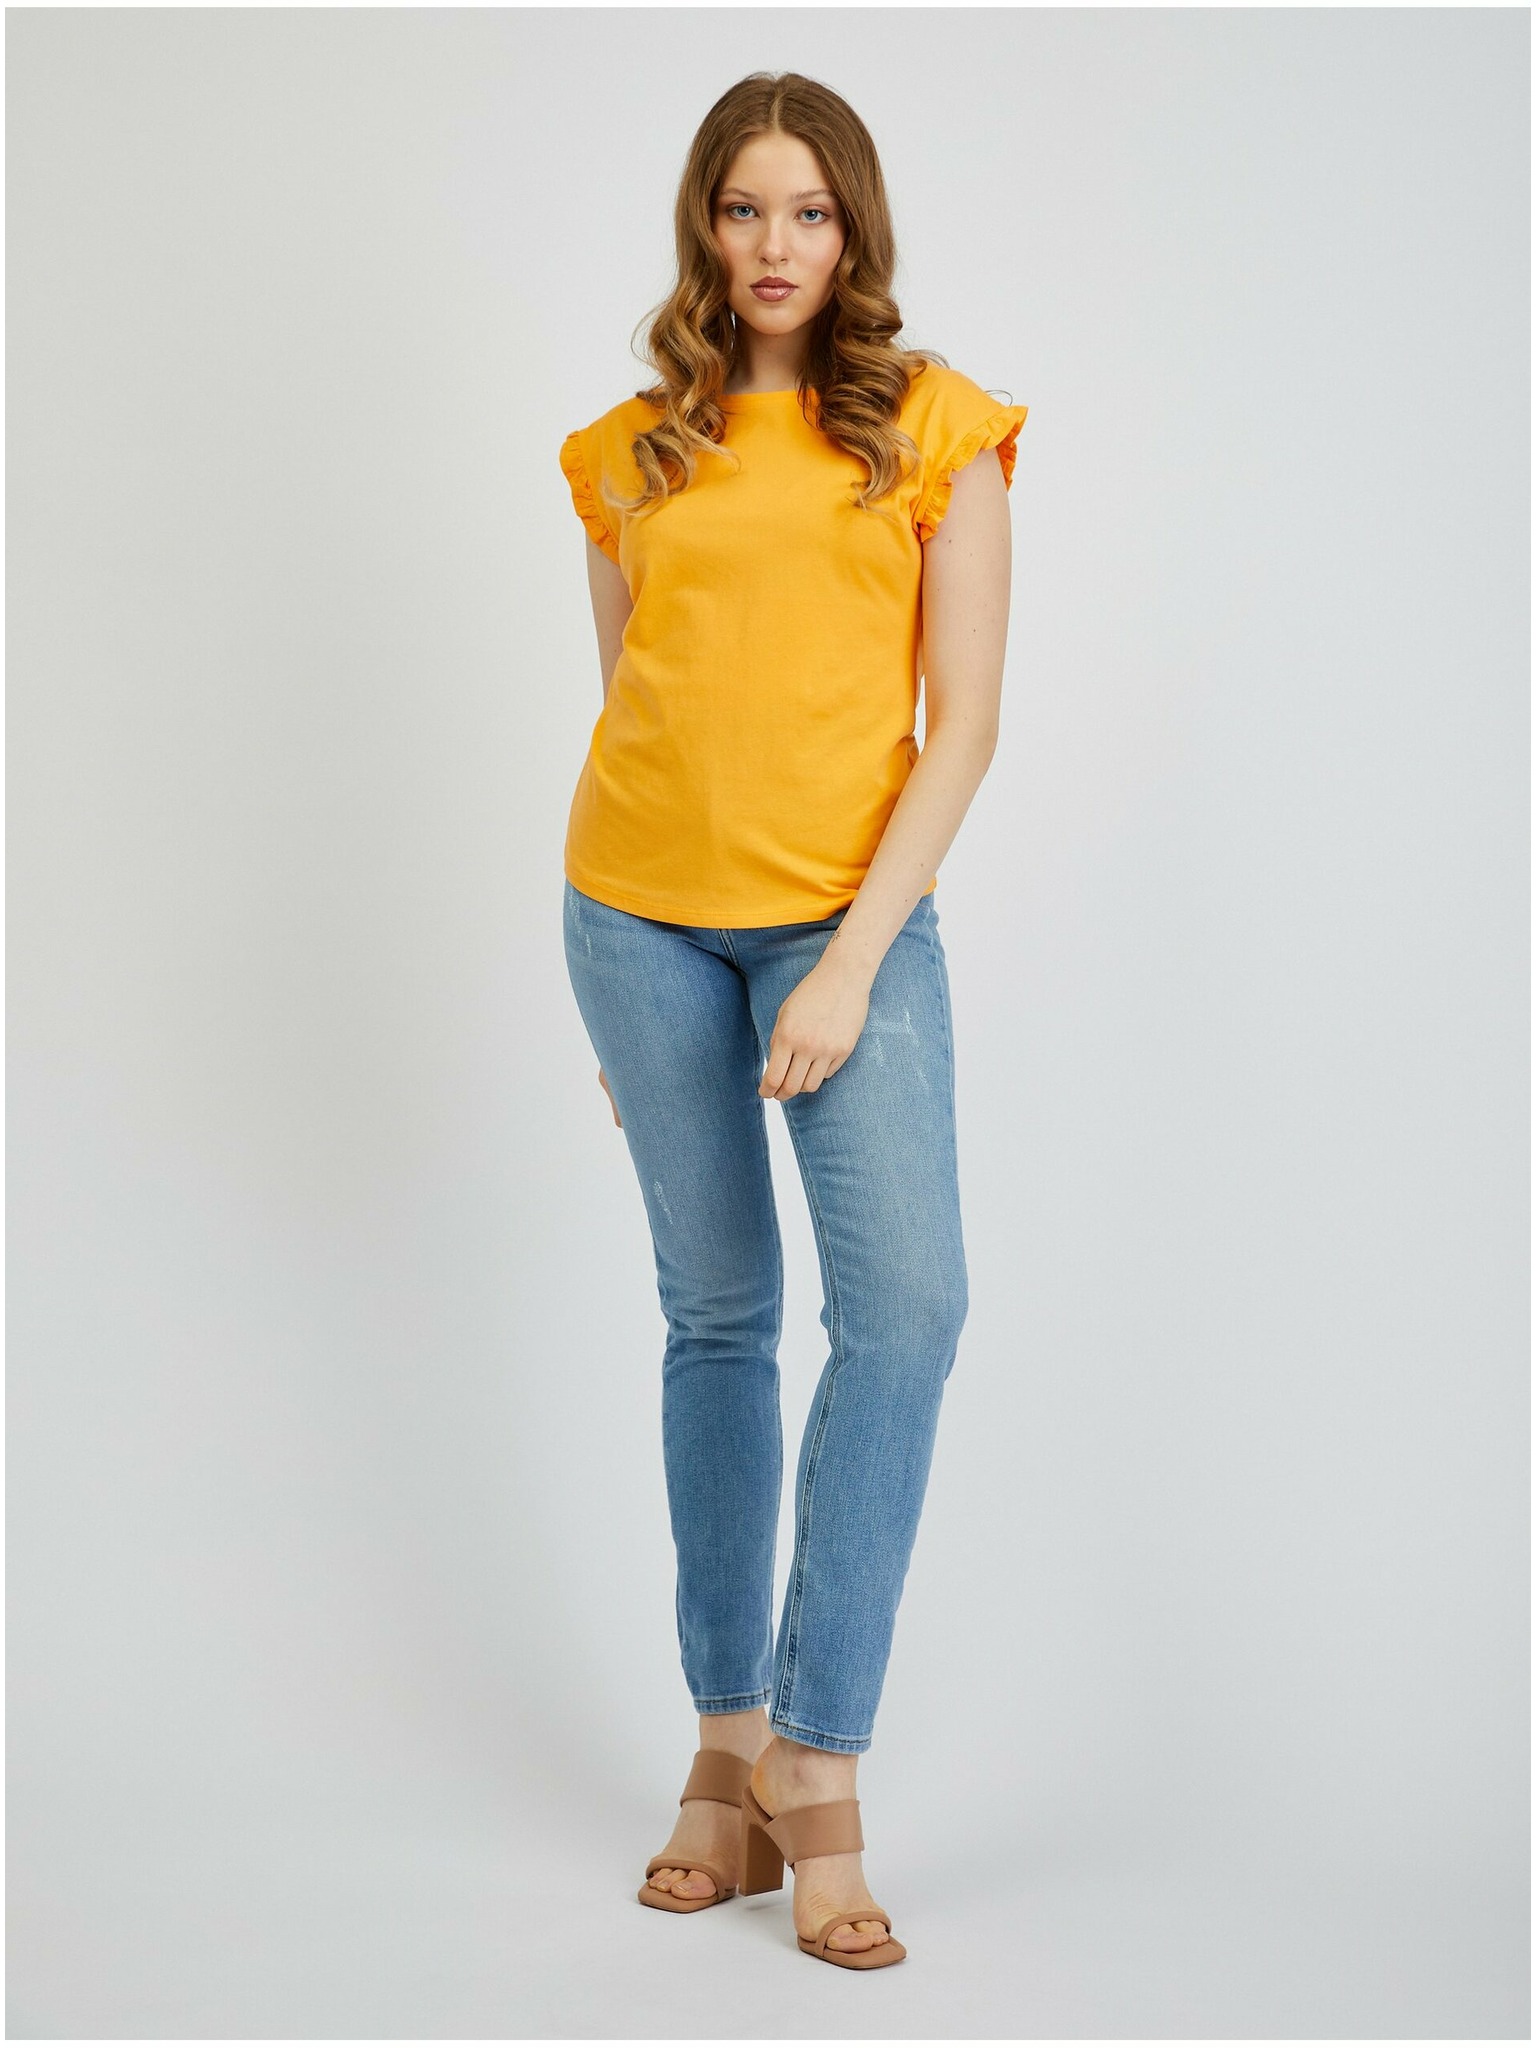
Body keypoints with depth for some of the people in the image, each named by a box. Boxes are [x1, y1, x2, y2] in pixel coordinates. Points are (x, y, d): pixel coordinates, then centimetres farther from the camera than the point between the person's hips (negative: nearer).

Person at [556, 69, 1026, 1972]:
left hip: (849, 915, -2)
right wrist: (610, 990, 12)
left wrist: (854, 960, -13)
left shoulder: (936, 433, 1)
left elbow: (962, 721, -4)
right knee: (715, 1314, 7)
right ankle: (729, 1740, 15)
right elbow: (621, 706, 14)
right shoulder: (629, 456, 8)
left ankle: (816, 1761, -11)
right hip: (642, 909, 2)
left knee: (906, 1299, -18)